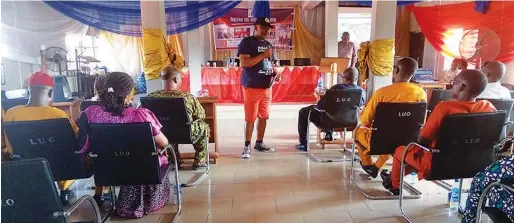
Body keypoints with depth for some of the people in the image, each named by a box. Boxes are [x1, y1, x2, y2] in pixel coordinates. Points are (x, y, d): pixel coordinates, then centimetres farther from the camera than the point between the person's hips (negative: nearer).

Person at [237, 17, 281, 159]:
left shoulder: (268, 45, 17)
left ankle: (259, 143, 23)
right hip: (252, 87, -7)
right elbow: (244, 63, -18)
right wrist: (263, 55, -19)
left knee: (263, 117, 11)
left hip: (267, 87, 7)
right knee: (250, 118, -4)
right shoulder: (247, 42, -6)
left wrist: (275, 74, 4)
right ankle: (247, 146, 7)